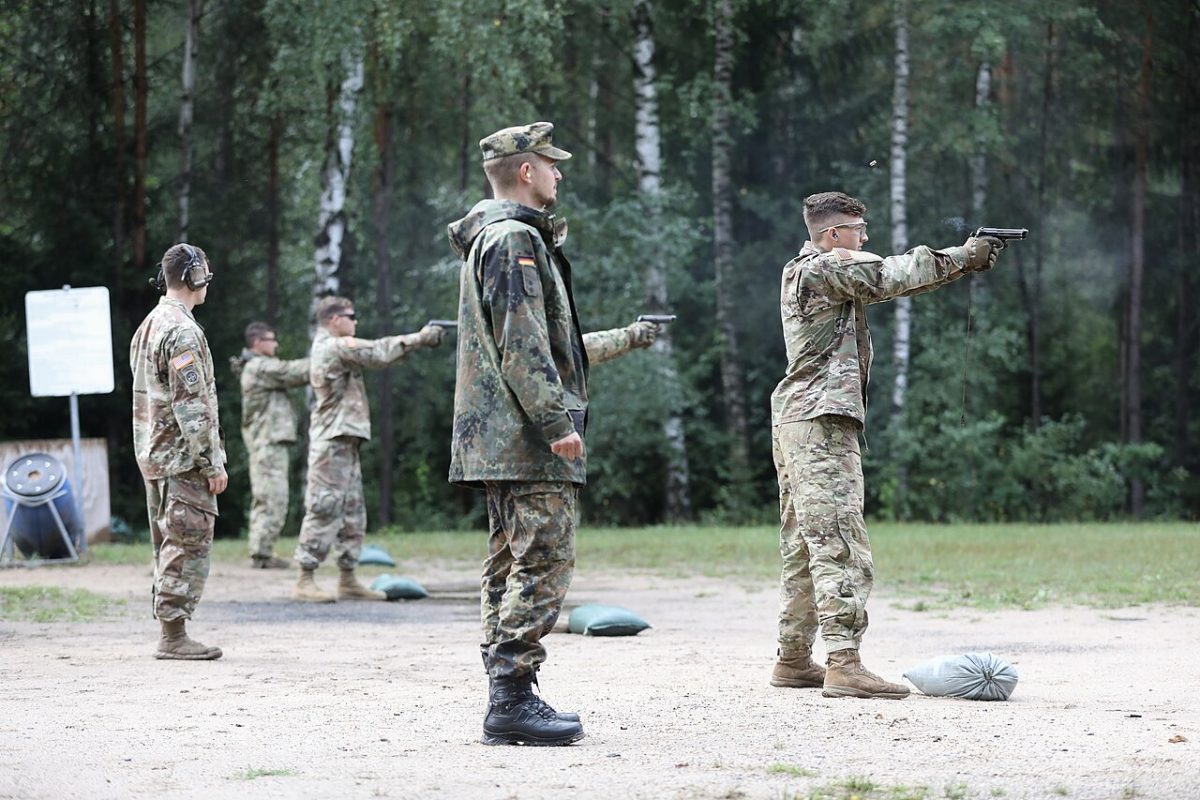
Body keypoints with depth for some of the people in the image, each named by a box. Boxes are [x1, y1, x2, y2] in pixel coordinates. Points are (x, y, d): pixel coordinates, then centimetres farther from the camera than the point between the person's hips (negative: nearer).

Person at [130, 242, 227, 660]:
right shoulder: (182, 331, -17)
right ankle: (173, 636, -8)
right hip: (184, 458, -10)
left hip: (154, 454, 10)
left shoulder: (148, 326, 15)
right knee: (188, 545, -7)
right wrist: (212, 463, -18)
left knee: (169, 545, 13)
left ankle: (170, 628, 16)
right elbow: (191, 405, -21)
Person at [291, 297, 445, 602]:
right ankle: (305, 582, -10)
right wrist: (419, 338, -7)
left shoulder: (330, 347, 20)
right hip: (332, 442, -11)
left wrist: (418, 338, 5)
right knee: (324, 509, -10)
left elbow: (373, 352, 15)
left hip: (345, 442, 11)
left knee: (352, 513, 12)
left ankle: (348, 581, 15)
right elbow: (379, 353, -16)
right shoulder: (335, 347, -12)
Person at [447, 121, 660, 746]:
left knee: (509, 566, 11)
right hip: (528, 437, -11)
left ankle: (506, 702, 12)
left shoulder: (497, 239, 22)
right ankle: (512, 700, -13)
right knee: (543, 563, -11)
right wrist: (557, 421, -22)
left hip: (499, 439, 11)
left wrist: (625, 339, 36)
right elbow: (523, 345, -20)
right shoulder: (516, 239, -11)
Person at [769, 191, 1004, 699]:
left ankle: (793, 660, 18)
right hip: (821, 424, -11)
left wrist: (965, 258, 7)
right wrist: (964, 257, -5)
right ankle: (843, 665, -21)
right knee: (839, 546, -15)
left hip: (793, 423, 11)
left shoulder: (802, 272, 20)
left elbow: (887, 281, 16)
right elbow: (892, 275, -14)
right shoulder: (823, 268, -9)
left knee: (803, 549, 14)